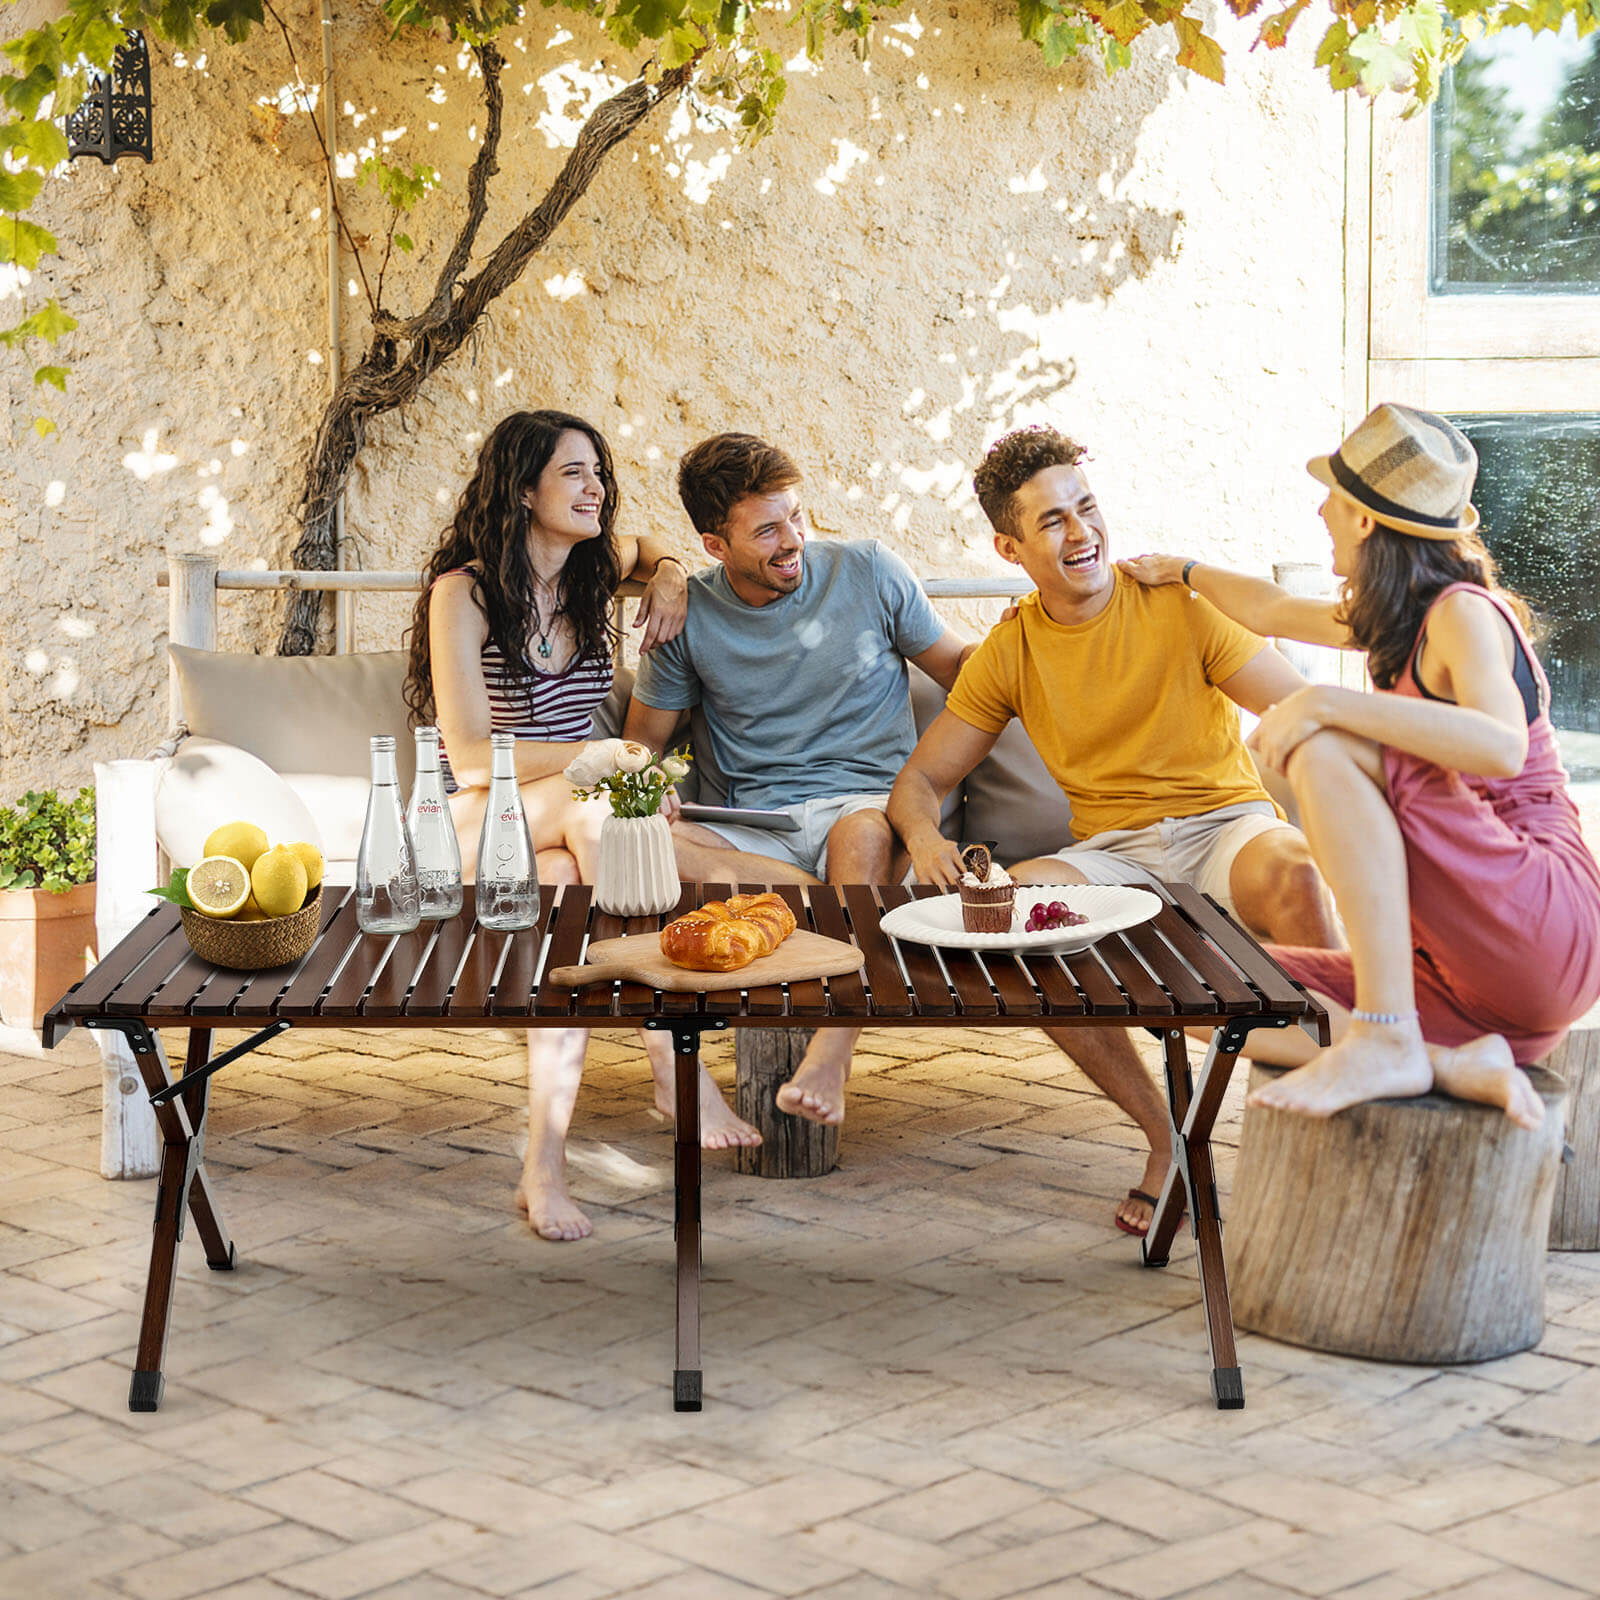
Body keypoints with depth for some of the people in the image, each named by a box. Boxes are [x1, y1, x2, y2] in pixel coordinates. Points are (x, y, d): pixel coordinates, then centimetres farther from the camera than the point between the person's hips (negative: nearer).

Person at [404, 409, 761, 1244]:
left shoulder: (594, 572, 11)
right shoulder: (463, 591, -7)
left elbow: (641, 544, 39)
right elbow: (470, 754, -14)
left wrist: (670, 575, 14)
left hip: (565, 823, 5)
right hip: (476, 823, -4)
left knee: (568, 888, -34)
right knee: (595, 808, -38)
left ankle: (545, 1163, -44)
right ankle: (676, 1067, -41)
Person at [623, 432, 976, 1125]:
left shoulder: (868, 571, 5)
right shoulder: (690, 615, 6)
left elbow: (956, 667, 14)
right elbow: (644, 737, 14)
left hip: (870, 807, -2)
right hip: (759, 826, 2)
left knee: (863, 832, -40)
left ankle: (830, 1052, -45)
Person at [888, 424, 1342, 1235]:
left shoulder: (1178, 602, -3)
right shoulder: (1009, 653, 6)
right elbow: (920, 779, 10)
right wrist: (924, 835, -16)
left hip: (1226, 826, -2)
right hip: (1111, 855, 3)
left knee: (1294, 870, -38)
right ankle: (1166, 1134, -16)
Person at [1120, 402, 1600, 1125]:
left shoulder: (1464, 611, -9)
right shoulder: (1403, 619, 18)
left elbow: (1502, 746, -30)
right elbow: (1274, 612, 38)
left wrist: (1327, 703, -28)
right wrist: (1186, 570, 54)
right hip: (1455, 969, 9)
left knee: (1326, 748, -25)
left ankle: (1386, 1039, -29)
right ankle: (1455, 1066, -19)